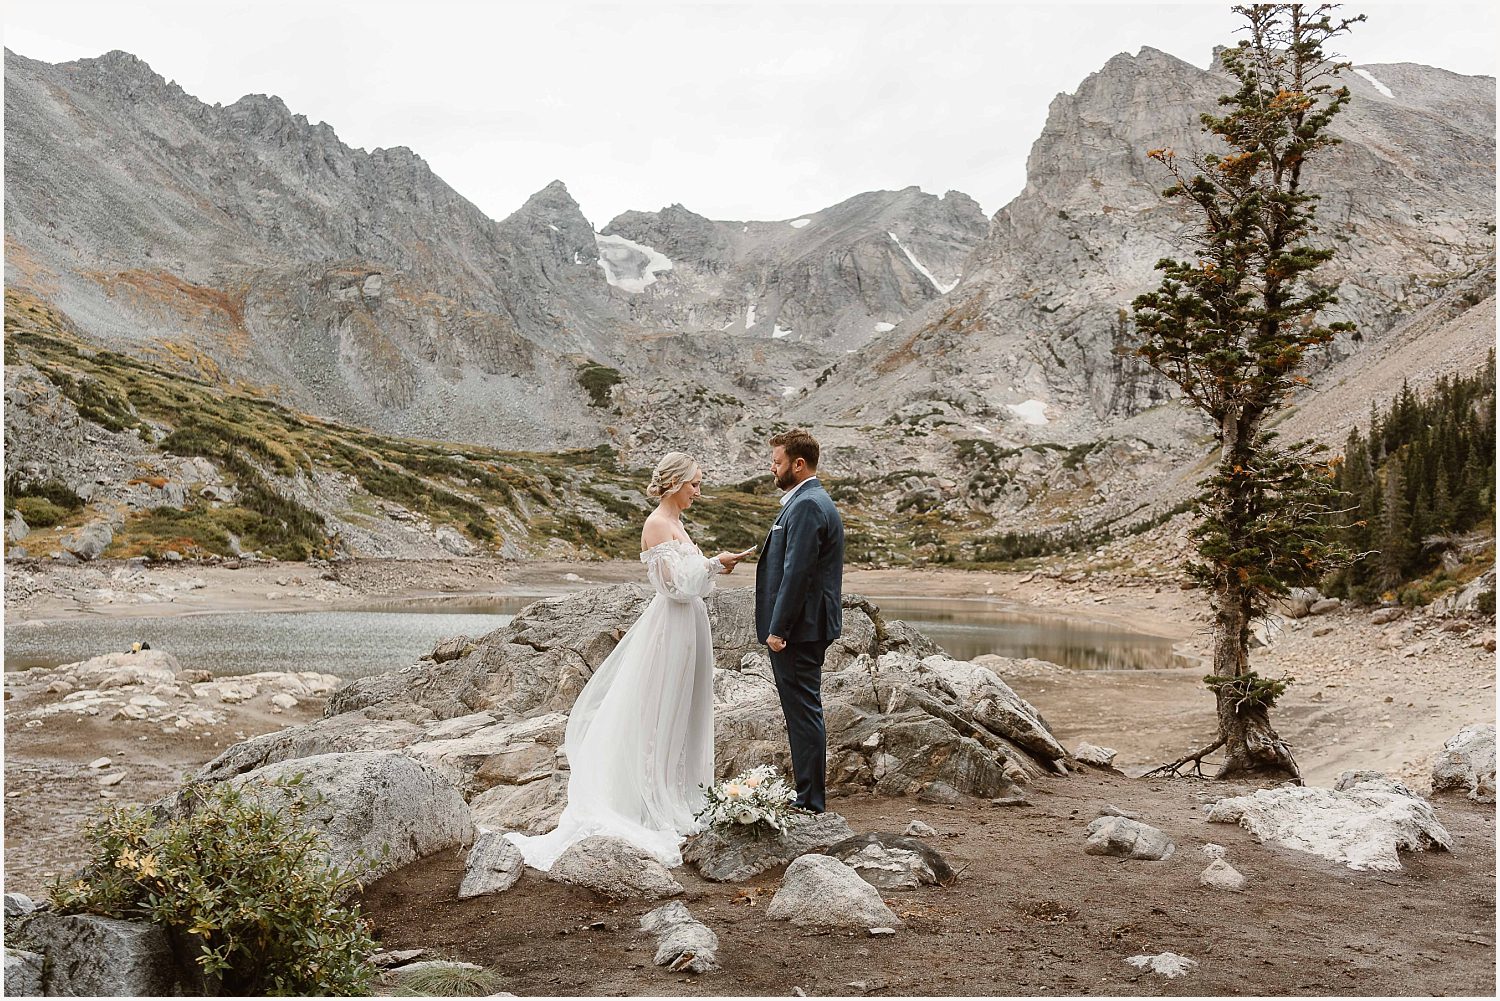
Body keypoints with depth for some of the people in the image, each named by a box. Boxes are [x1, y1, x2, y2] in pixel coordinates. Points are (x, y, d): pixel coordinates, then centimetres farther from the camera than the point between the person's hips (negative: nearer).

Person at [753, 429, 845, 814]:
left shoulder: (807, 505, -17)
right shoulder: (811, 501, 17)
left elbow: (797, 572, -23)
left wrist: (778, 629, -20)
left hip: (798, 628, -11)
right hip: (807, 627, 11)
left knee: (803, 711, -3)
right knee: (804, 710, 16)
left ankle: (809, 800, 4)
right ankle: (809, 793, 25)